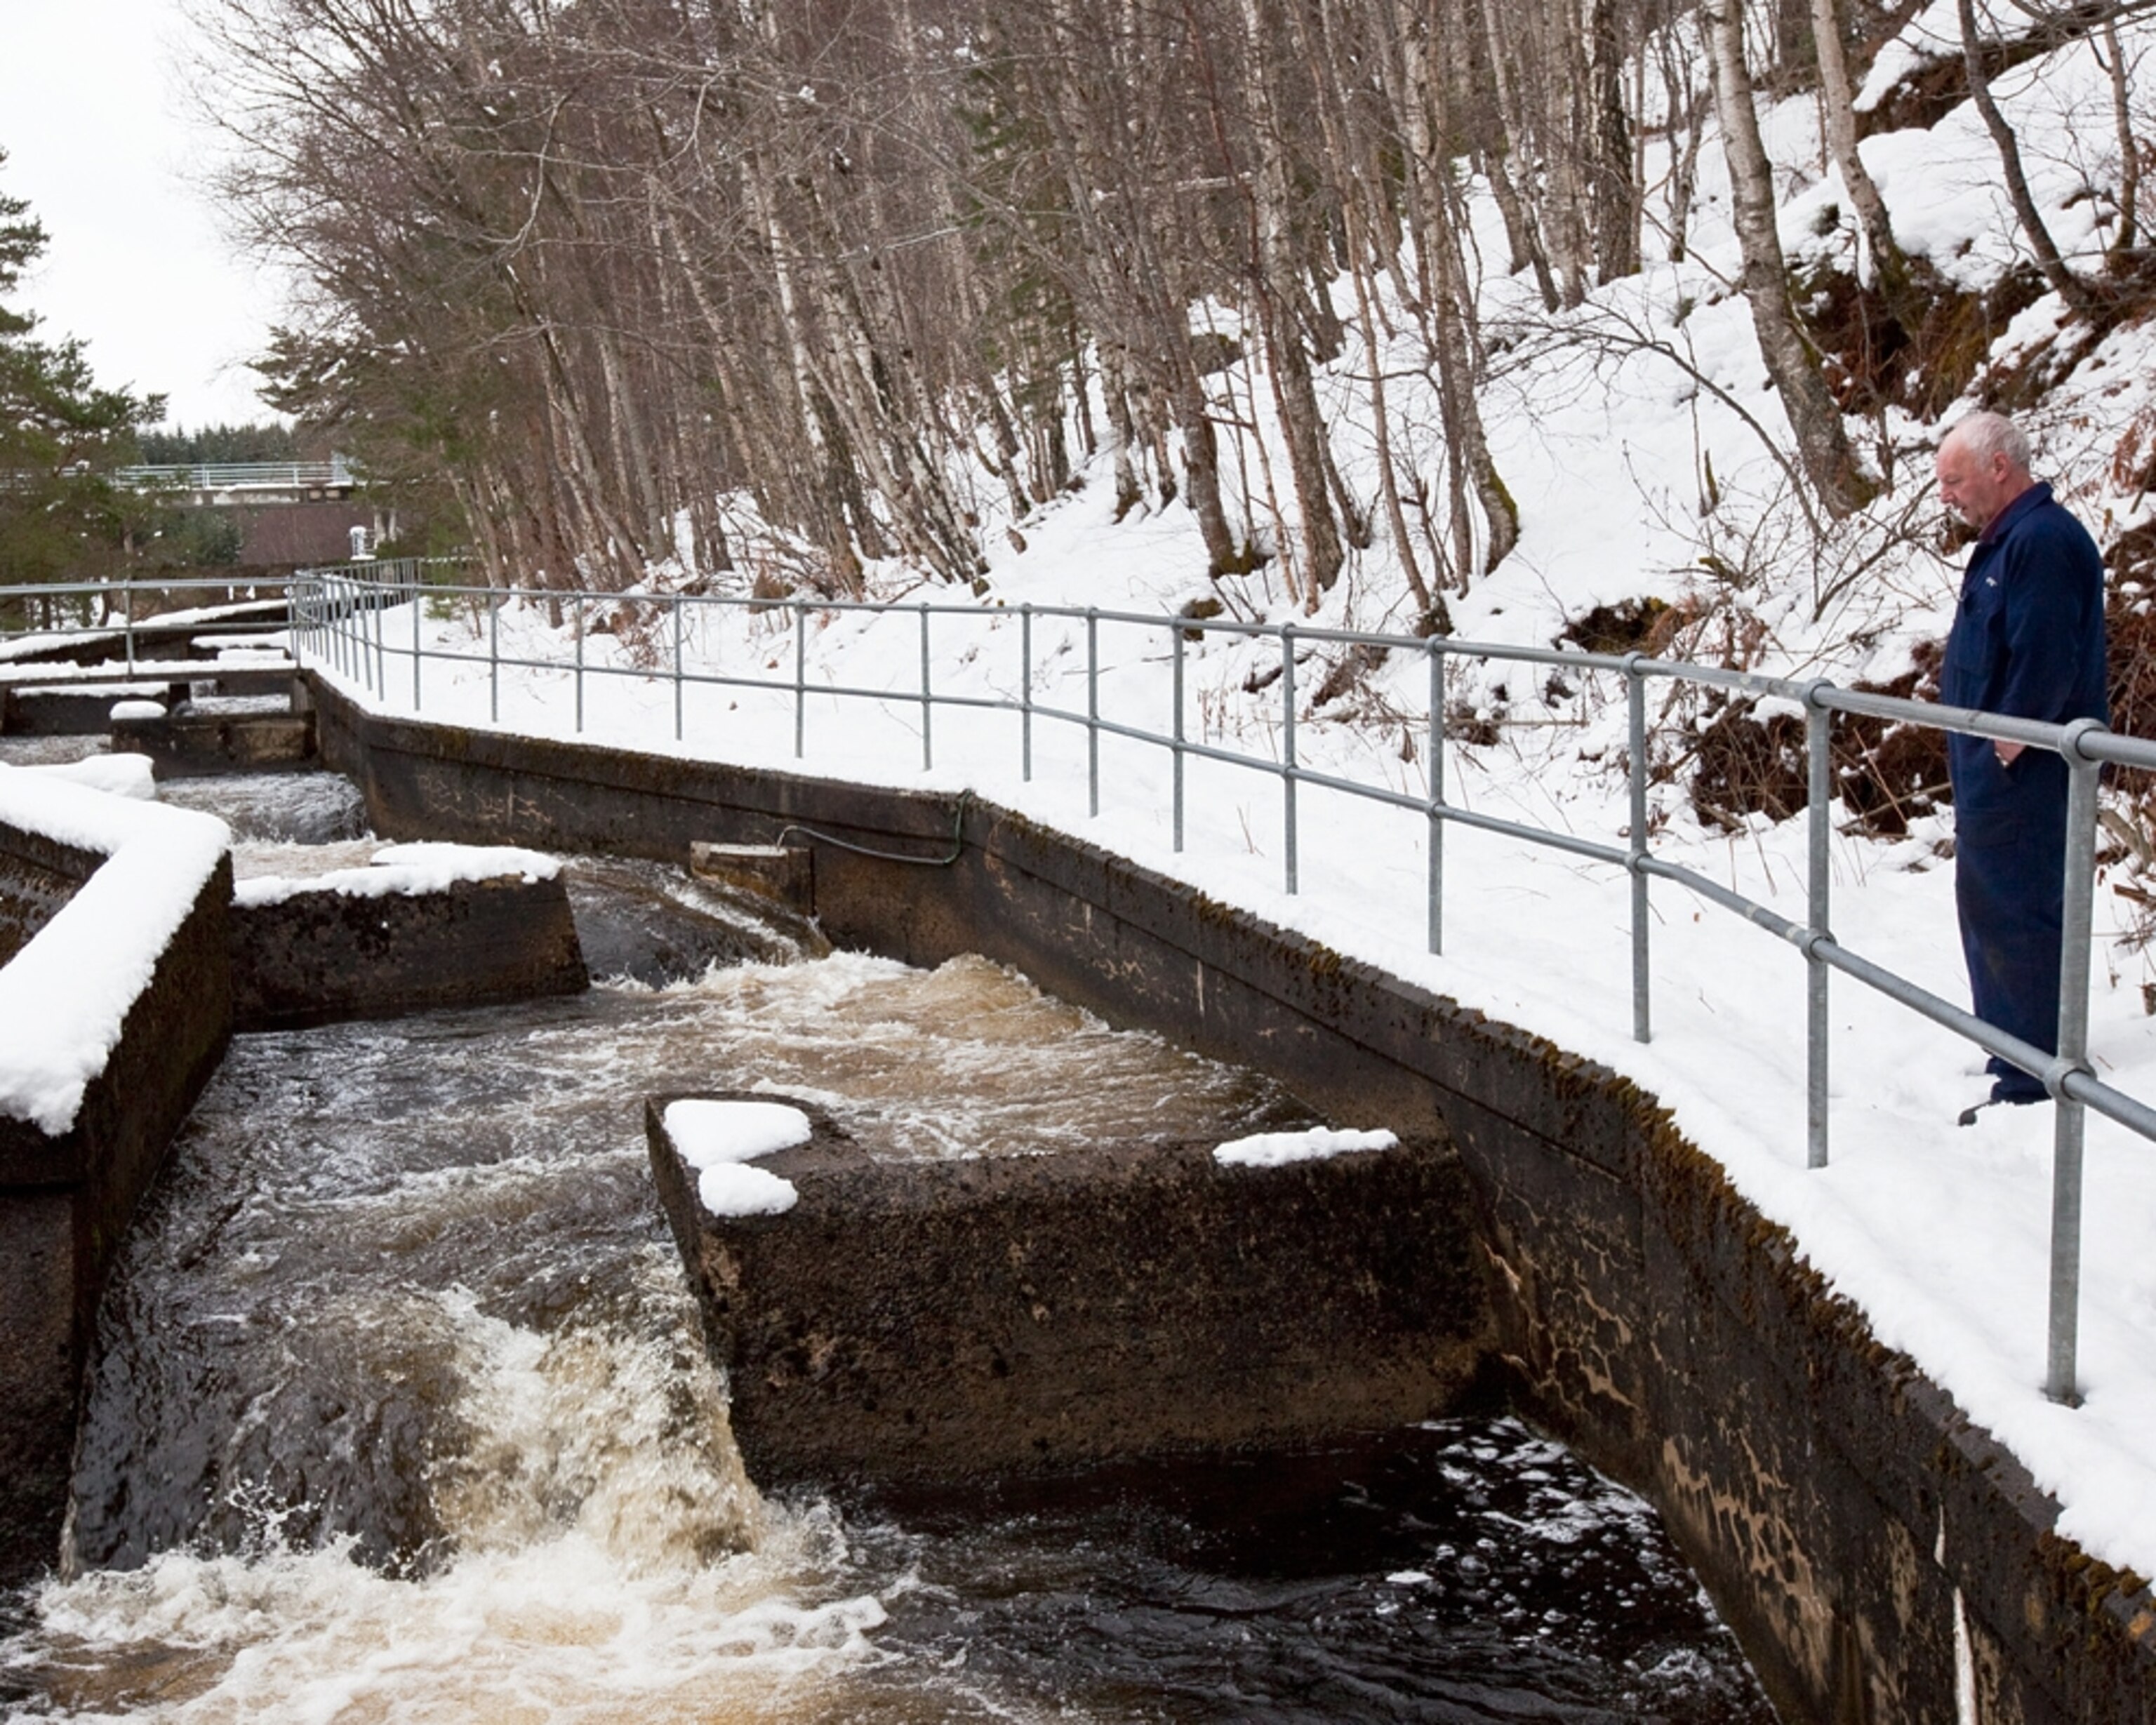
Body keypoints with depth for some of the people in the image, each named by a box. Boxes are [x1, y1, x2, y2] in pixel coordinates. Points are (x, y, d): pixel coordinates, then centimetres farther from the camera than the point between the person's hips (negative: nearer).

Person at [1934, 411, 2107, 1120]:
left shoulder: (2042, 541, -18)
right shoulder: (2008, 539, 16)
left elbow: (2045, 661, -25)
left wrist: (2009, 748, -20)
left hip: (2019, 775, -11)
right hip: (1992, 770, 11)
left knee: (2008, 912, -9)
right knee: (1991, 907, 17)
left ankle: (2032, 1080, -4)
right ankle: (2017, 1055, 27)